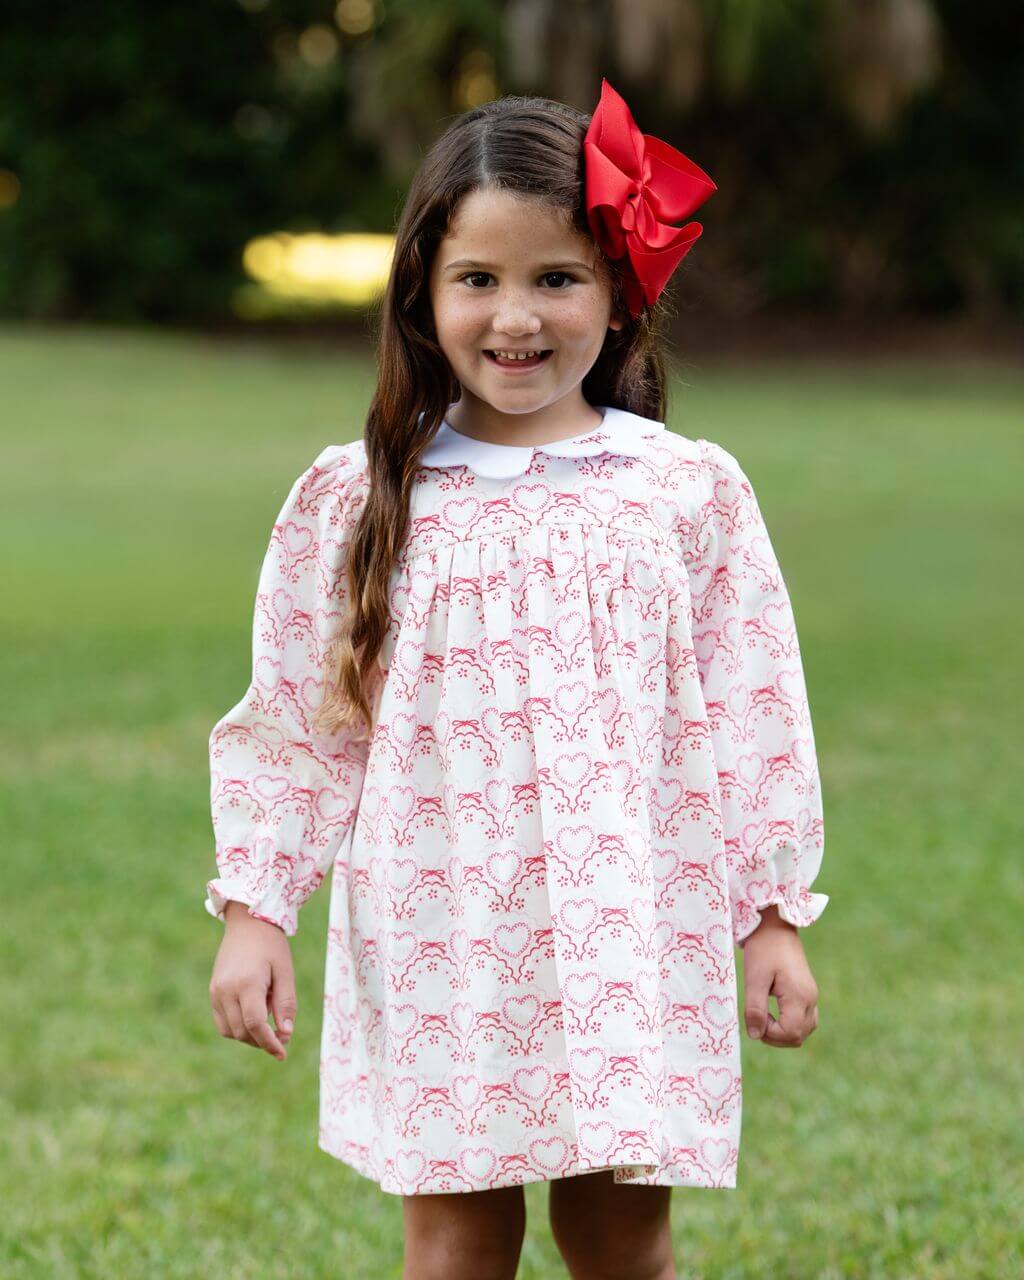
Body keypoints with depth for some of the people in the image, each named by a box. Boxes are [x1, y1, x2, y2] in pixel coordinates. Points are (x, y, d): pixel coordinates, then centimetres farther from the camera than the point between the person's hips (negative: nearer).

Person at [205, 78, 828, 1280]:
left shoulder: (689, 492, 1)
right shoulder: (354, 502, 1)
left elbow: (754, 718, 4)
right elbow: (291, 724, 5)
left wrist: (775, 920, 4)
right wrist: (253, 912, 1)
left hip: (631, 939, 0)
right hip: (438, 944, 0)